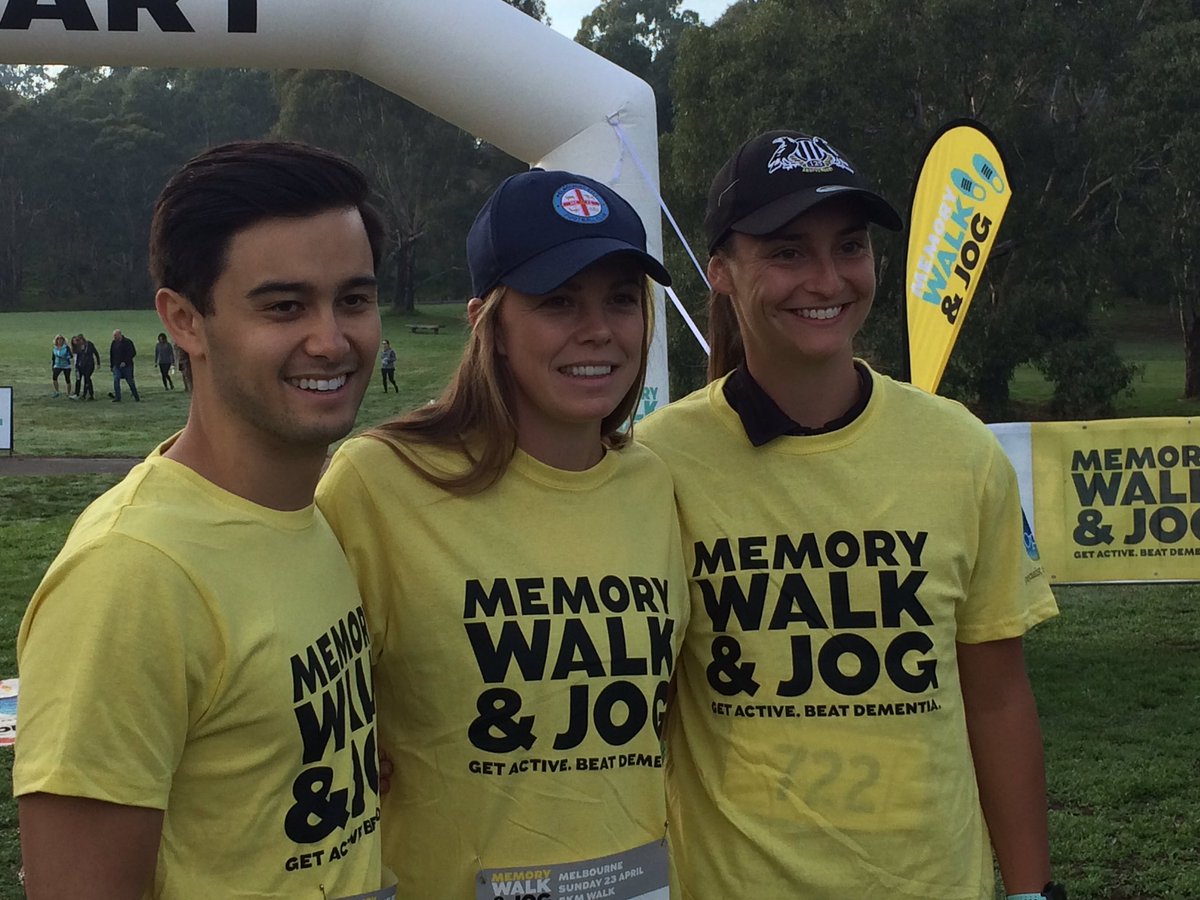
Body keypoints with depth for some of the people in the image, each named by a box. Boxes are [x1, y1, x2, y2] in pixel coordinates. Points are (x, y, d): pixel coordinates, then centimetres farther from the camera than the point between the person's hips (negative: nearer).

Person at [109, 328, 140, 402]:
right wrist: (111, 365, 10)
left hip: (126, 366, -4)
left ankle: (137, 397, 16)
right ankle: (117, 397, -5)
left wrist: (125, 362, -18)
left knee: (130, 381, 3)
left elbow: (133, 353, -12)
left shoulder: (127, 342, -8)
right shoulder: (114, 342, 8)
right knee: (116, 380, -9)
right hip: (116, 366, 4)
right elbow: (111, 354, 15)